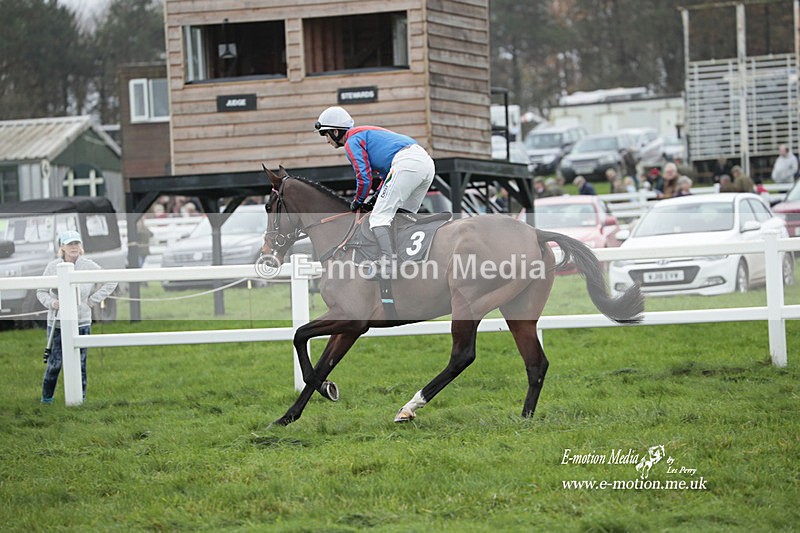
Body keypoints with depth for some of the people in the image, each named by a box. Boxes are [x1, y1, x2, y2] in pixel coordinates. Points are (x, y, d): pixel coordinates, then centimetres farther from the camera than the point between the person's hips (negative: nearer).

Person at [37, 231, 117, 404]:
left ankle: (80, 395, 15)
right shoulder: (53, 266, -1)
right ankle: (47, 396, 16)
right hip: (56, 323, 0)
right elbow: (41, 291, 7)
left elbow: (111, 282, 5)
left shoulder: (89, 266, -2)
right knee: (54, 362, 1)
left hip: (81, 322, 0)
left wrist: (93, 300, -1)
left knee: (80, 362, 3)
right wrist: (52, 303, -13)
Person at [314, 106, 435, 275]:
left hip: (407, 164, -10)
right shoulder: (366, 133, 33)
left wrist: (357, 202, 13)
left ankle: (388, 261, -26)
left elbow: (364, 178, -4)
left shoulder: (351, 142, 3)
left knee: (379, 217, -11)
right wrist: (379, 195, 27)